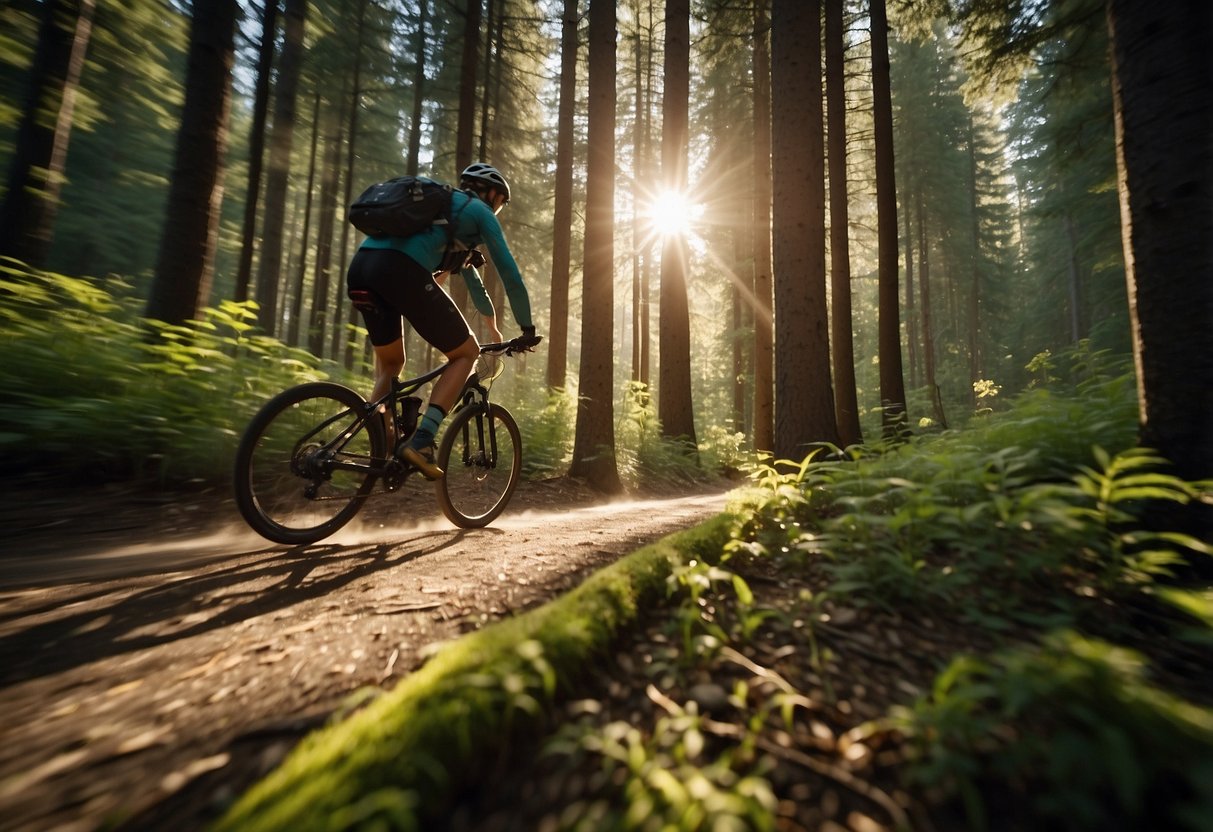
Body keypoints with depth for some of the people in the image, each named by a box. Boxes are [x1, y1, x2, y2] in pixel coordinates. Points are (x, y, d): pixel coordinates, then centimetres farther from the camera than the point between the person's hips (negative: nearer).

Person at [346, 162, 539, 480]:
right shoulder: (479, 211, 17)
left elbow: (469, 274, 46)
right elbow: (511, 275, 13)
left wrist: (493, 327, 54)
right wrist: (527, 328, 25)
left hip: (360, 267, 8)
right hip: (400, 270, -8)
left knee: (390, 363, 24)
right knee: (466, 353, 6)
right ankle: (420, 441, -8)